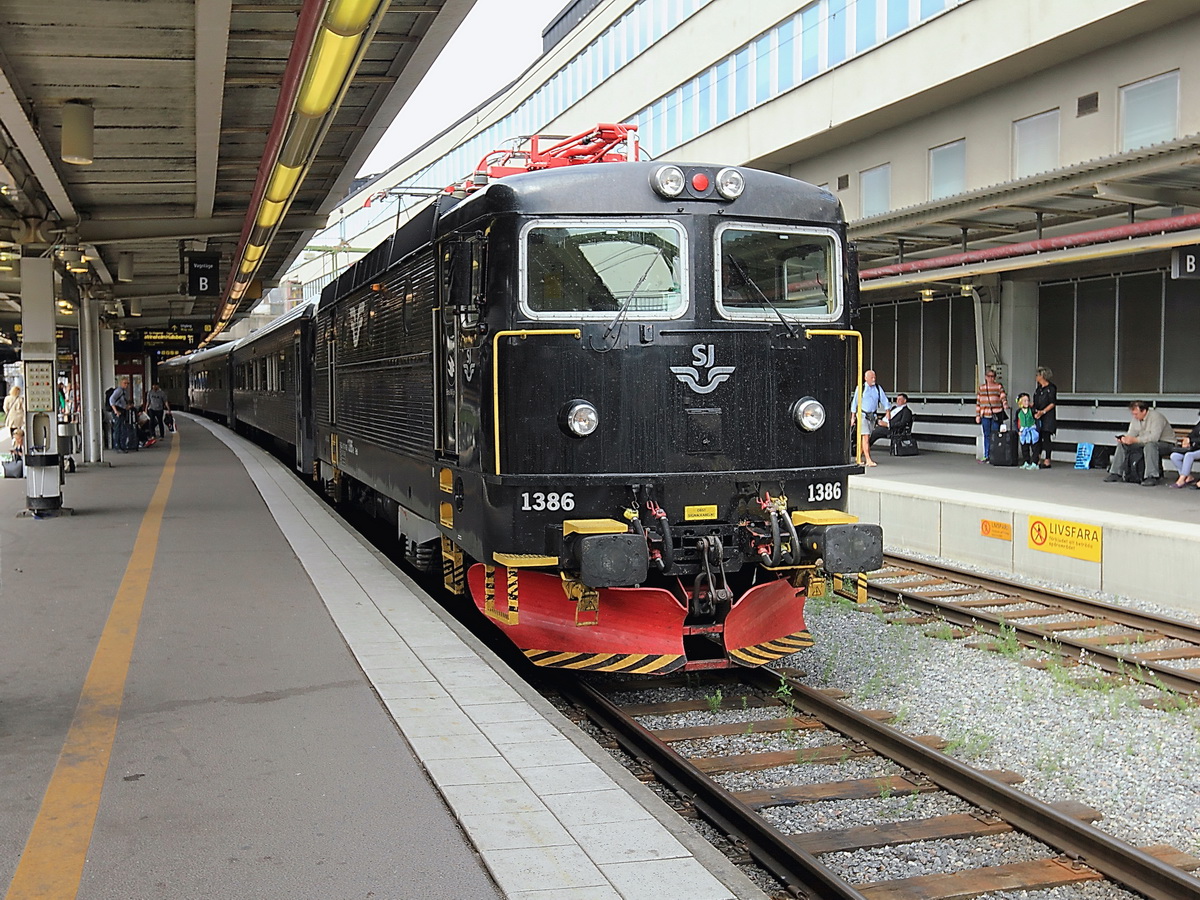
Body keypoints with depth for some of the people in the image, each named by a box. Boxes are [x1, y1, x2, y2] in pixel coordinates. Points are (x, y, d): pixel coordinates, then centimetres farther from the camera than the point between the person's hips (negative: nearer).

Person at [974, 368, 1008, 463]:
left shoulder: (999, 386, 5)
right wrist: (977, 415, 10)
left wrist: (1006, 406, -26)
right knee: (986, 435, 5)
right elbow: (978, 402, 14)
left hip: (996, 415, -3)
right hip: (985, 415, 3)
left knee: (995, 435, -4)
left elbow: (1003, 398, -5)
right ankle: (986, 456, 10)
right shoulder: (981, 388, 13)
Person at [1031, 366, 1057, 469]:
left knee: (1046, 438, -6)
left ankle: (1047, 461, -3)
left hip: (1048, 417, -7)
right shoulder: (1038, 388, 16)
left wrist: (1043, 411, -19)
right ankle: (1037, 460, 10)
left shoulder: (1051, 388, -7)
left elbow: (1053, 403, -10)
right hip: (1038, 417, 7)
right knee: (1038, 438, 6)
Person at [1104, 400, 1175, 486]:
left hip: (1165, 443, -8)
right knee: (1122, 444, -5)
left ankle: (1152, 477, -40)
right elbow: (1131, 433, 3)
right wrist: (1124, 438, -22)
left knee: (1150, 446, -40)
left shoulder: (1156, 417, -23)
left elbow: (1154, 437, -34)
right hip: (1145, 442, 8)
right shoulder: (1136, 418, 2)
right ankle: (1116, 473, -3)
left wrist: (1135, 440, -39)